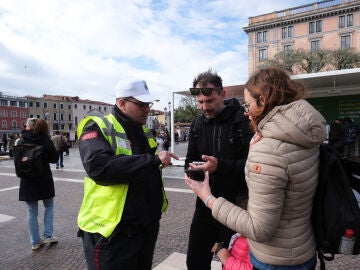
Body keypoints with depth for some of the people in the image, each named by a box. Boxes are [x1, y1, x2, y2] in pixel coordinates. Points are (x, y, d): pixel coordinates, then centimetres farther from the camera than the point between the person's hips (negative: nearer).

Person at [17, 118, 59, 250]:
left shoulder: (21, 142, -4)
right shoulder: (46, 140, -7)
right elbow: (54, 158, -1)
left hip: (27, 181, 1)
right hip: (44, 179, -1)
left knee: (32, 212, 11)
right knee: (49, 206, 18)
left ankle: (35, 242, 18)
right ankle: (48, 235, 16)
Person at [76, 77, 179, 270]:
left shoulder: (144, 132, 10)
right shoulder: (97, 128, -13)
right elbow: (98, 167, -32)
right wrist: (153, 160, -29)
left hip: (148, 226, 7)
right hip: (112, 232, -7)